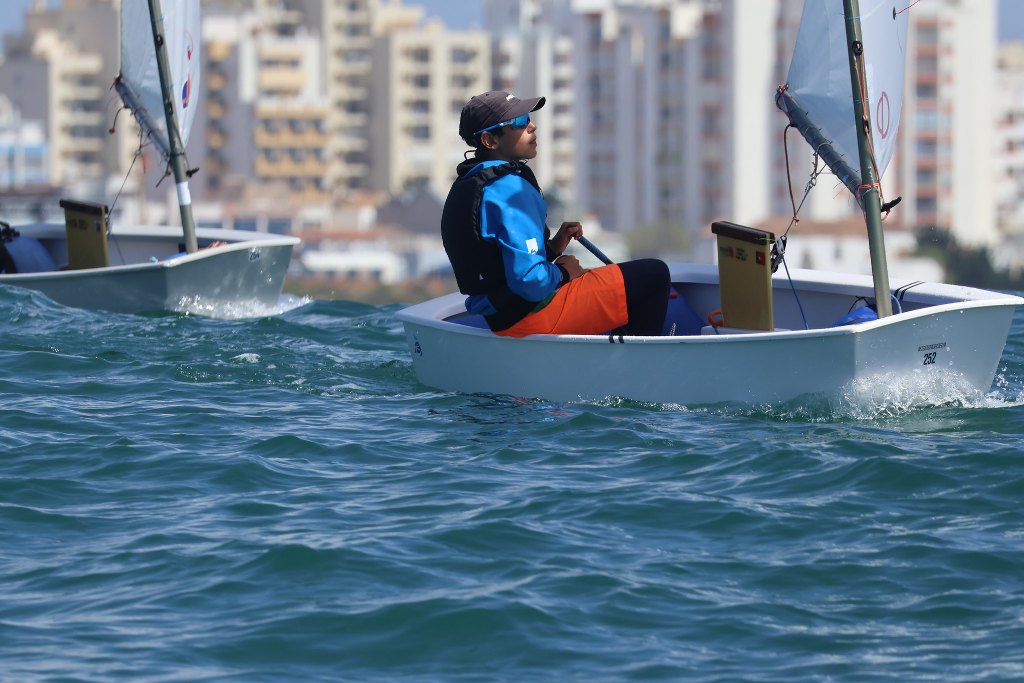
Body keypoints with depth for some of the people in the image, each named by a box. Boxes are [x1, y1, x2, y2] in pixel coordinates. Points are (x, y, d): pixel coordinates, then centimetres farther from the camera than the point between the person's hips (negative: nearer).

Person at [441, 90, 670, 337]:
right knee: (655, 274, -7)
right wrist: (562, 273, -7)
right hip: (533, 314, -11)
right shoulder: (512, 189, -20)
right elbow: (531, 282, -28)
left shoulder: (466, 186, 12)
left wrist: (552, 248, 9)